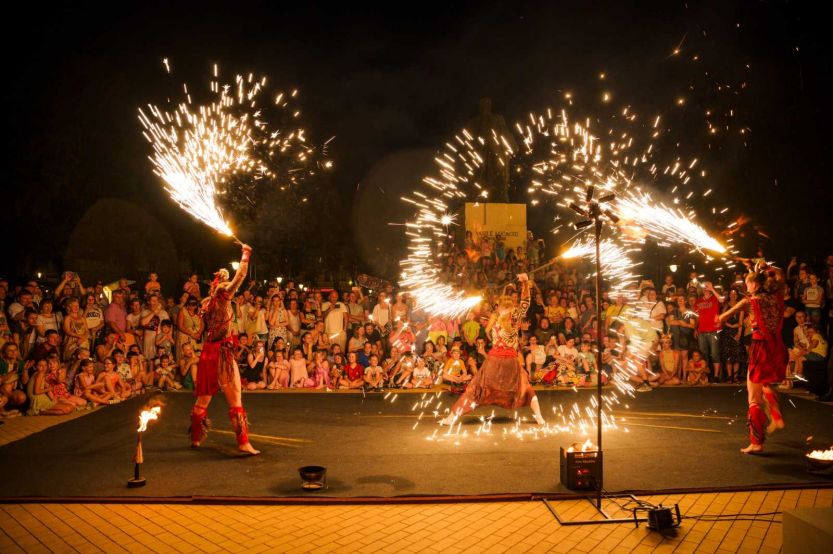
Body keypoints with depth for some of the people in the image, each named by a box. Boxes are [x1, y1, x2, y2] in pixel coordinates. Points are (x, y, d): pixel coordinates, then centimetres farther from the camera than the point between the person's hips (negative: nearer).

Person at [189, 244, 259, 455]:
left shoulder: (207, 303, 9)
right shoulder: (222, 297, -9)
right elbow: (239, 277, -10)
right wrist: (245, 254, 1)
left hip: (208, 351, 7)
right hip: (223, 352, -7)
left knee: (203, 397, 16)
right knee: (235, 399, -5)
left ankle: (196, 437, 25)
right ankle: (243, 442, -7)